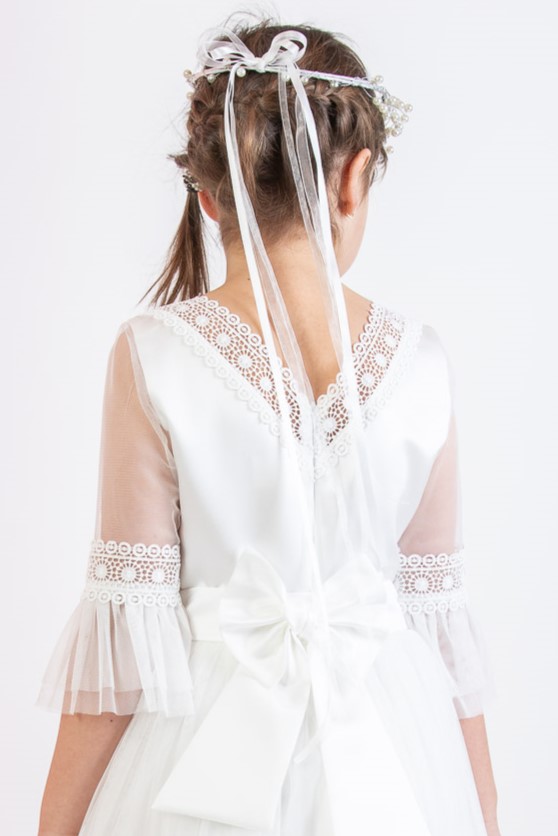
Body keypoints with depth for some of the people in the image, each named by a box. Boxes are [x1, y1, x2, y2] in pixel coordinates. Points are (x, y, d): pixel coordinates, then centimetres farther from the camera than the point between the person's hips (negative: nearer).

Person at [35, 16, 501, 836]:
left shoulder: (153, 355, -15)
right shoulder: (419, 362, -9)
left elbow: (127, 628, -12)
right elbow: (441, 610, -2)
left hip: (209, 752, -1)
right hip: (388, 764, 2)